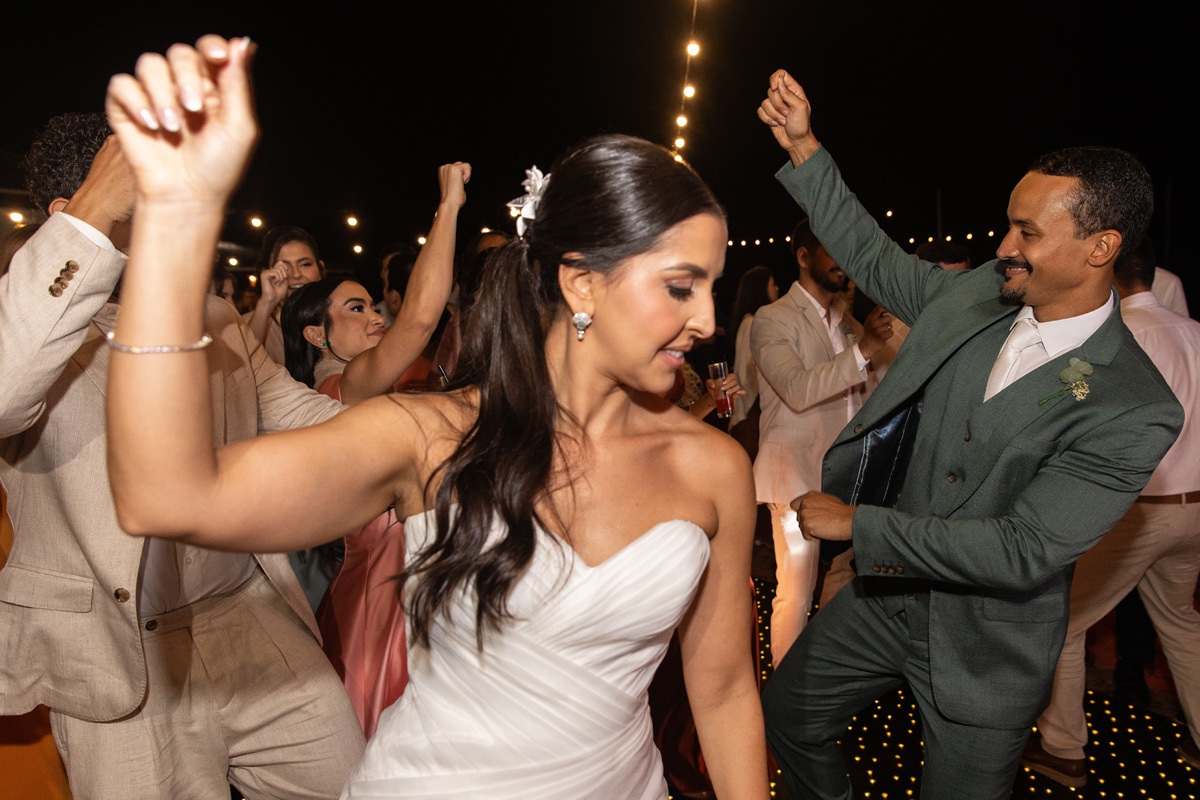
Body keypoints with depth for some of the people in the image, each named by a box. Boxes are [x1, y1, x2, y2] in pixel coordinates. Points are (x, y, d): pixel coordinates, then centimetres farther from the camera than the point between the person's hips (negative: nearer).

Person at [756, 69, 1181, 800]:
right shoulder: (977, 293, -7)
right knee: (788, 714, 17)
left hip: (984, 647, -5)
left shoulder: (1135, 412, -24)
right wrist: (805, 150, 0)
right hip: (886, 592, 5)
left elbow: (1022, 553, -28)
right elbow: (875, 258, 6)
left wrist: (857, 524, -24)